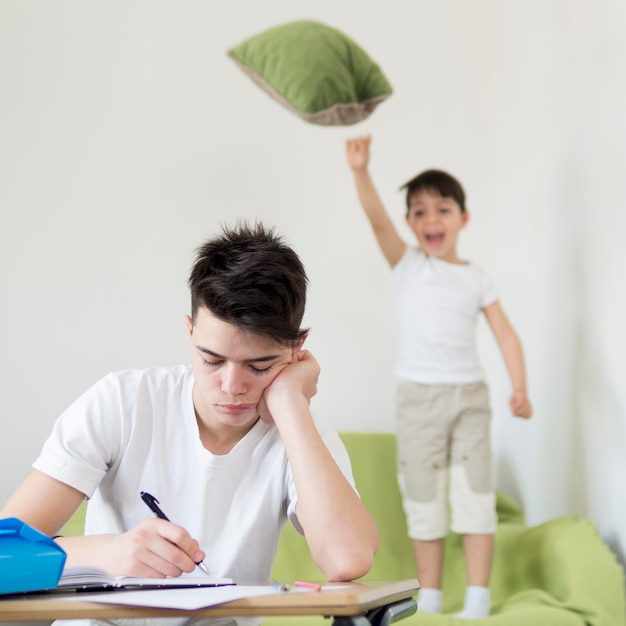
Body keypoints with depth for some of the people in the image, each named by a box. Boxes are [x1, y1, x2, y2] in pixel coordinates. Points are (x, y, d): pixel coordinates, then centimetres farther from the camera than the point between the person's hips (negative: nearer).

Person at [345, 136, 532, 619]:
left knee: (475, 494, -2)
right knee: (423, 499, 5)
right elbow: (377, 218, -15)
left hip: (469, 395, 1)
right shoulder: (408, 264, 1)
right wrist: (361, 171, -32)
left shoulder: (477, 278, 6)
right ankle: (429, 597, 15)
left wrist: (520, 388, -10)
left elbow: (505, 334, 4)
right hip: (419, 396, -1)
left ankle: (478, 597, 3)